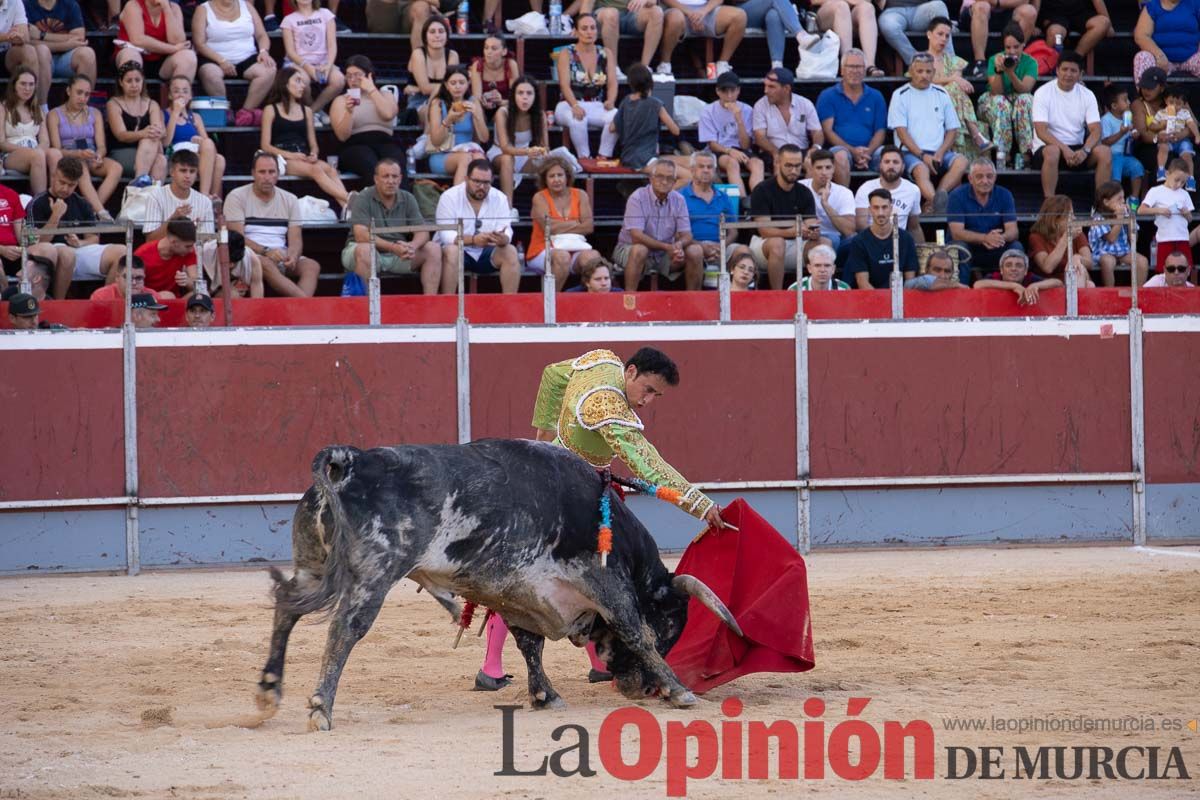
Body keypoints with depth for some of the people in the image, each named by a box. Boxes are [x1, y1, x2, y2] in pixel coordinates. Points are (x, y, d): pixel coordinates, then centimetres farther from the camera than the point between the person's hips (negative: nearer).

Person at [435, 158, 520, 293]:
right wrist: (473, 240, -38)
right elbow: (446, 235, -19)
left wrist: (504, 239, -38)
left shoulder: (500, 198, -2)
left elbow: (506, 231, -10)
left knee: (510, 251, -23)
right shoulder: (449, 197, -11)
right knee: (451, 251, -35)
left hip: (486, 253, 3)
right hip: (459, 249, -3)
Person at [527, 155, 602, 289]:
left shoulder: (580, 195, 9)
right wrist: (576, 224, -4)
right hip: (543, 251, -3)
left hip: (574, 250, 3)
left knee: (592, 256, -29)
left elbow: (589, 227, -2)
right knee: (562, 256, -37)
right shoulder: (540, 198, -1)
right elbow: (548, 227, -15)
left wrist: (560, 228, -11)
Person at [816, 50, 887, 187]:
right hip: (841, 148, -2)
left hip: (870, 151, 2)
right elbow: (827, 131, 0)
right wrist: (852, 150, -15)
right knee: (840, 157, -38)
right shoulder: (827, 96, 9)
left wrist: (868, 152, -12)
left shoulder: (876, 97, 17)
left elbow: (880, 131, 11)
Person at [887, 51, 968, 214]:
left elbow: (952, 130, 15)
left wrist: (940, 153, -4)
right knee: (921, 170, -36)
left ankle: (933, 200, -40)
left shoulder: (941, 95, 17)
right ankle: (938, 202, -58)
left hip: (939, 153, 3)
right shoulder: (901, 95, 6)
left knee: (961, 162, -27)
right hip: (911, 152, -3)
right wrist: (922, 155, -14)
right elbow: (901, 131, -3)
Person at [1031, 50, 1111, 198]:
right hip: (1048, 146, -4)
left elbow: (1095, 130, -4)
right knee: (1053, 151, -38)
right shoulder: (1043, 93, -7)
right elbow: (1041, 131, -16)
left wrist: (1085, 150, -25)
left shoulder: (1087, 95, 4)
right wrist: (1064, 149, -29)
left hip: (1077, 149, 4)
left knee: (1105, 152, -22)